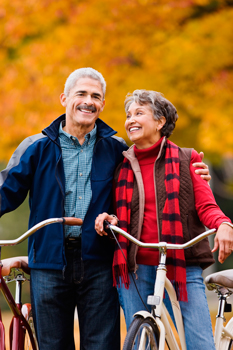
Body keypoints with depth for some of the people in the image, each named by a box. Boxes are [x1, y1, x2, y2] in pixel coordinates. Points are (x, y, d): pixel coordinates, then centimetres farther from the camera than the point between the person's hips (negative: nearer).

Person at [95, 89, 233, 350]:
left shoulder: (185, 160, 9)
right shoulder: (123, 167, 15)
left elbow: (206, 206, 1)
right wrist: (106, 218, -4)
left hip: (181, 270, -2)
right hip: (135, 271, 2)